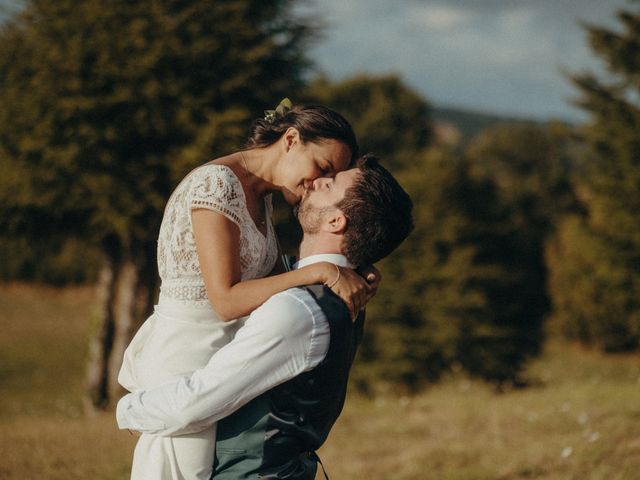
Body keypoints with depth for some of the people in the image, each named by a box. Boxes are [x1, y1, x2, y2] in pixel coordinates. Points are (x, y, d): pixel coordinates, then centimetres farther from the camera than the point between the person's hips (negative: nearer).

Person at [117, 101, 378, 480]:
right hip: (185, 363, -9)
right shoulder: (216, 183, -17)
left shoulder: (259, 195, 12)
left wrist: (351, 282, -7)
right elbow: (226, 299, -22)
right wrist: (321, 272, -24)